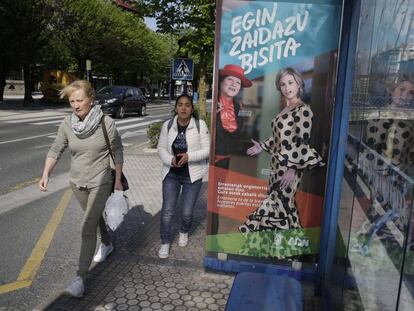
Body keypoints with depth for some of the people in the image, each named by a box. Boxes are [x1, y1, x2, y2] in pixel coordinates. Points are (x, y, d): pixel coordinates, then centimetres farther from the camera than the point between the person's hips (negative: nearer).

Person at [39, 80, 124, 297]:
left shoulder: (106, 123, -18)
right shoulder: (67, 124, -8)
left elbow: (117, 152, -8)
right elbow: (56, 150, -4)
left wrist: (118, 180, -4)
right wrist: (45, 175, -18)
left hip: (100, 183, -4)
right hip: (77, 182, 5)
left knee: (87, 229, -8)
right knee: (94, 216, 25)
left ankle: (81, 278, 0)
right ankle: (106, 244, 51)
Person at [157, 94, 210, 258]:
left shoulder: (200, 125, -10)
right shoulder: (167, 125, -3)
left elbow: (207, 149, -10)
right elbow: (161, 147, 3)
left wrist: (189, 156, -24)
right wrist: (170, 159, -16)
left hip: (192, 175, -1)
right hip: (171, 173, 2)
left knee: (187, 212, 7)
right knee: (167, 210, 2)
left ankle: (184, 232, 40)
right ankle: (165, 242, 23)